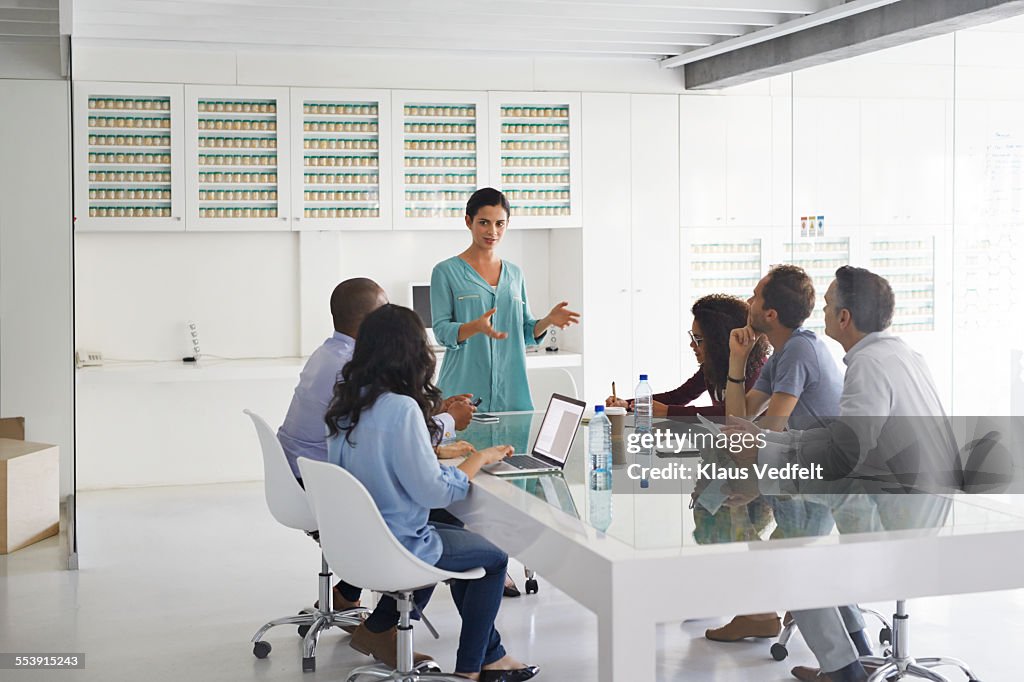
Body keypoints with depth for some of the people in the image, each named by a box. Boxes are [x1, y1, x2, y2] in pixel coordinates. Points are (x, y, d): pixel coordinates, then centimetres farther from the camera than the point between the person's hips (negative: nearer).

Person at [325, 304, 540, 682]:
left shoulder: (348, 400, -1)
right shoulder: (401, 408, -26)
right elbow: (434, 491, -22)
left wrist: (434, 451, 11)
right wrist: (479, 458, -9)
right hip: (395, 548, -8)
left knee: (452, 532, 28)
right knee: (494, 557, 14)